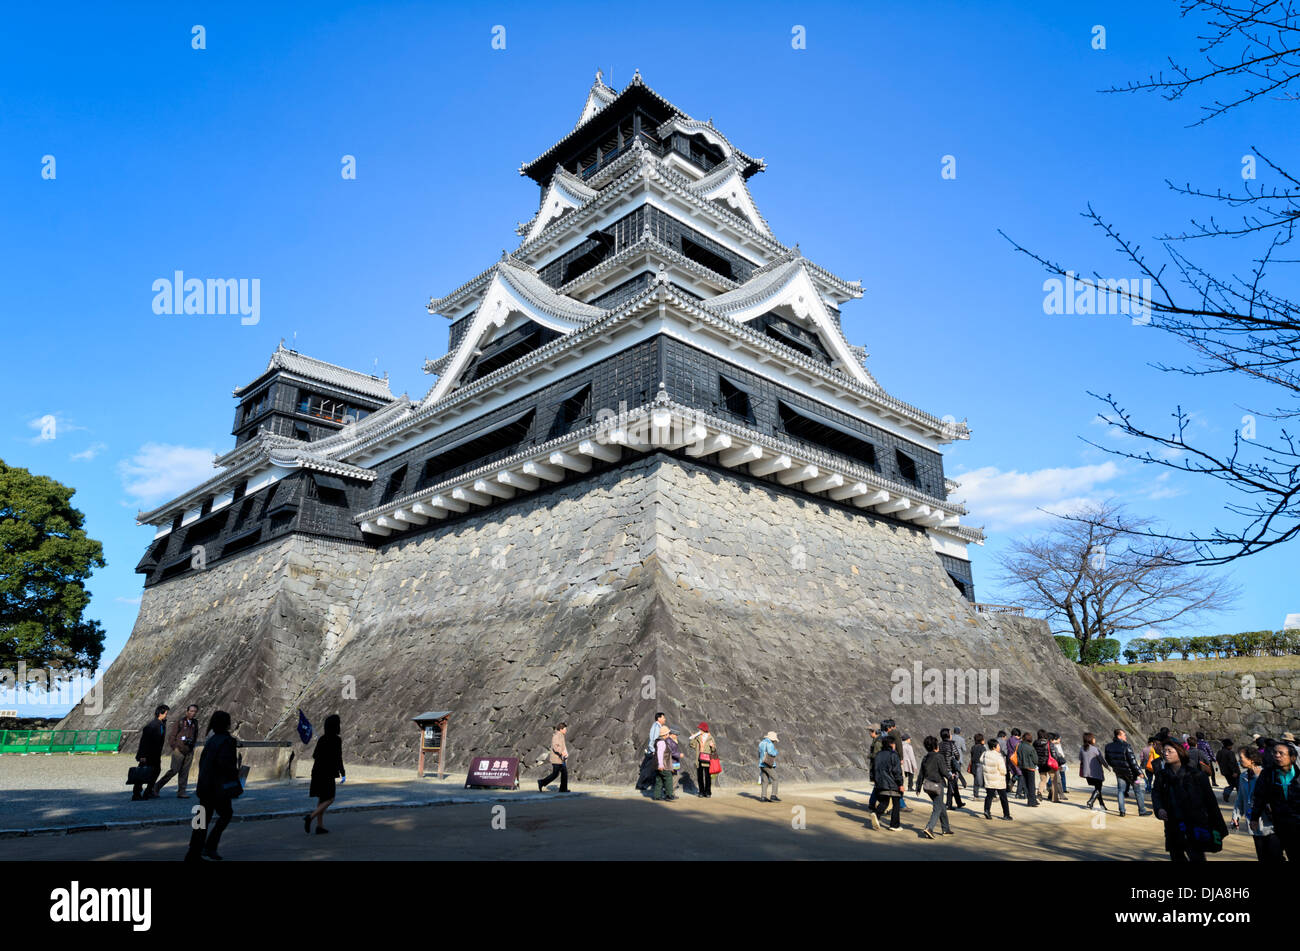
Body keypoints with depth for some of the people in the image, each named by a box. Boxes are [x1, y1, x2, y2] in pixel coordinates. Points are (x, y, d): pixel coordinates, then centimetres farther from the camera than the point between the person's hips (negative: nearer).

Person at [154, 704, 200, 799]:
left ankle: (181, 792, 8)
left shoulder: (195, 723, 9)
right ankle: (158, 785, 11)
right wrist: (174, 747, -8)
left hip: (189, 752, 5)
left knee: (184, 772, 4)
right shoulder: (180, 721, -7)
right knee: (174, 770, -8)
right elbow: (171, 735, -6)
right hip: (179, 750, -5)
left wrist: (192, 743, 8)